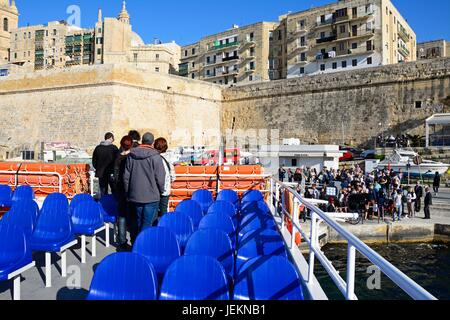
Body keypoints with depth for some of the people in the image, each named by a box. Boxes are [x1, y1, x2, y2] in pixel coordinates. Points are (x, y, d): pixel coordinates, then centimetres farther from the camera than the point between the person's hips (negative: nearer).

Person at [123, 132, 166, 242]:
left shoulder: (131, 155, 4)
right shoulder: (155, 156, -11)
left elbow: (126, 176, 7)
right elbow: (160, 177, -11)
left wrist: (128, 192, 17)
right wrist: (161, 191, 6)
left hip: (135, 196, 5)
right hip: (151, 196, -5)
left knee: (137, 223, 18)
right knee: (147, 225, 2)